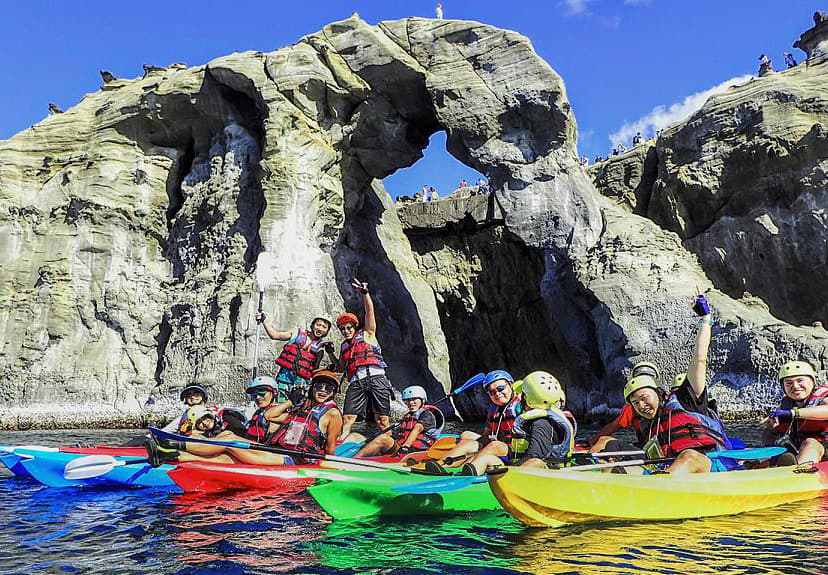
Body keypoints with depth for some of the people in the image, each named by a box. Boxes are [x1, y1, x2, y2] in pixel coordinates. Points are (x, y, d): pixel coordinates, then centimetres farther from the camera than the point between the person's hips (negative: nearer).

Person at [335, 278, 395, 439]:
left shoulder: (366, 334, 17)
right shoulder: (344, 346, 29)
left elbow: (370, 311, 5)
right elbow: (341, 368, 32)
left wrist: (364, 293, -9)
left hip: (376, 378, -3)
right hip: (356, 382, 3)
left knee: (382, 420, -7)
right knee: (348, 418, -10)